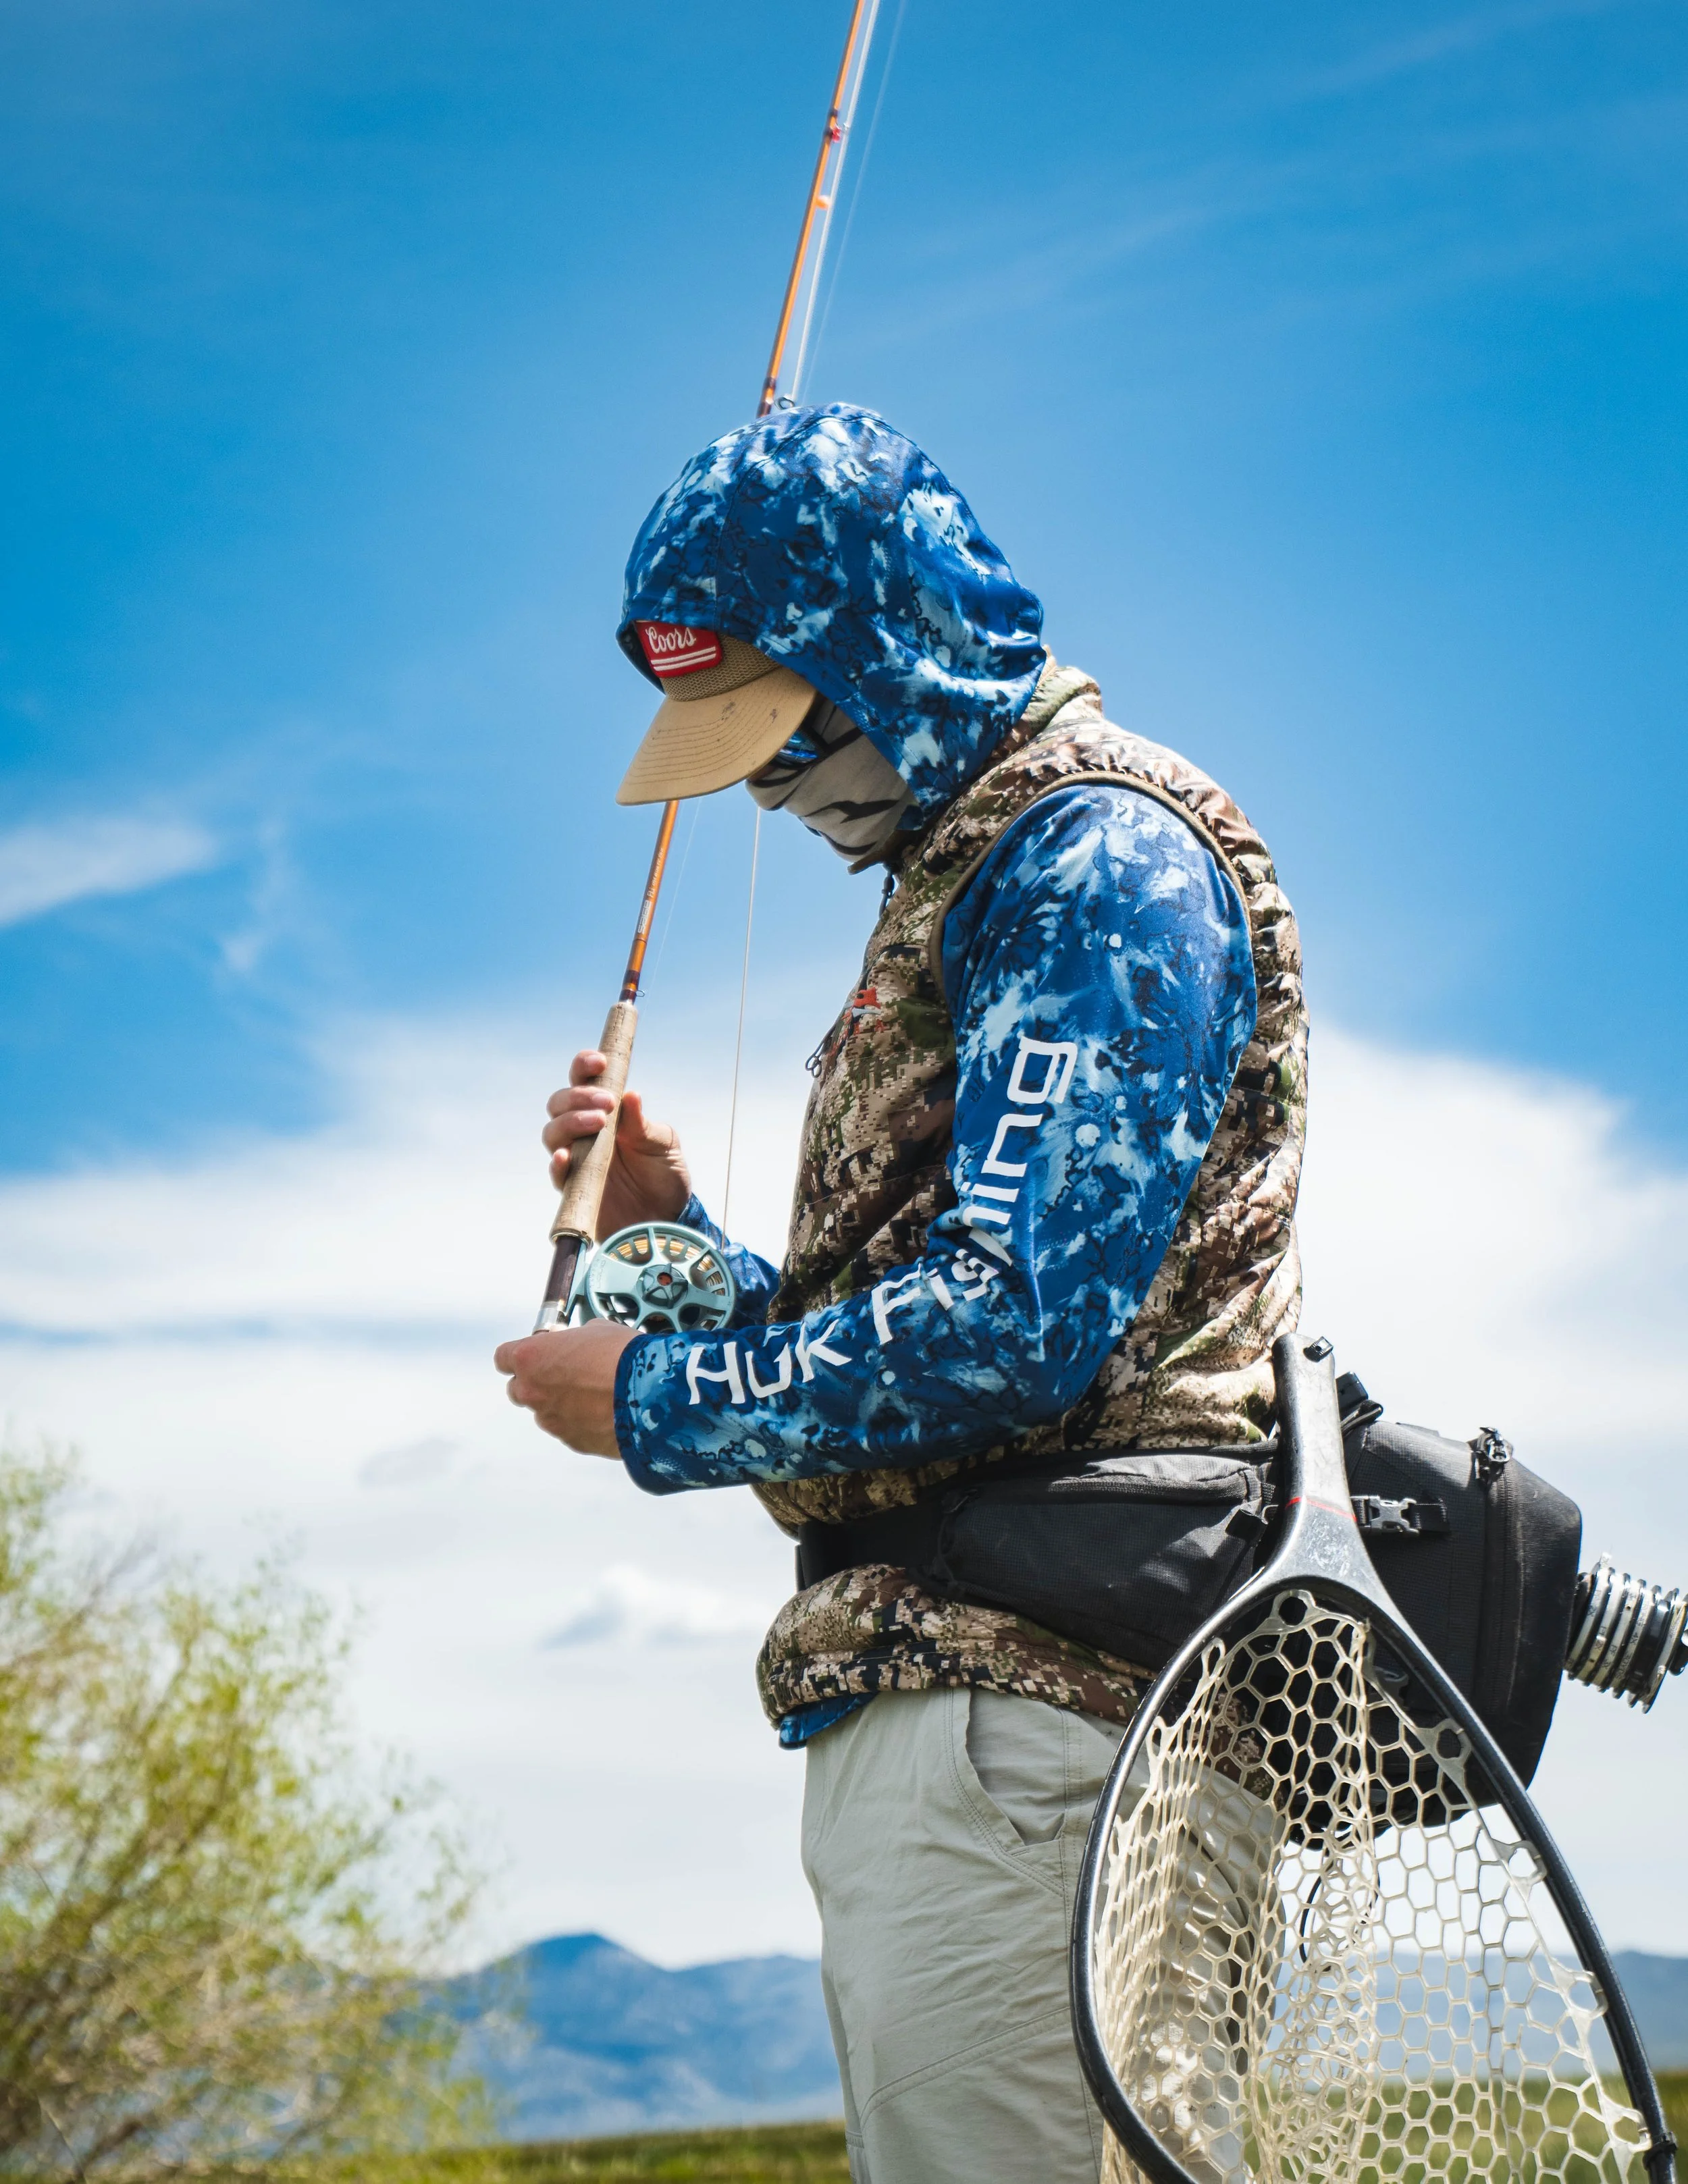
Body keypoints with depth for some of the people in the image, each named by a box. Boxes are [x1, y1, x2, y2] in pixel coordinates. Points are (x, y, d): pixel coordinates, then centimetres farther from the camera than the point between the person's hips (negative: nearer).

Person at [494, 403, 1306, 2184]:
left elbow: (1013, 1327, -20)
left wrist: (658, 1402, -8)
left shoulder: (1099, 855, -8)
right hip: (919, 1699, 10)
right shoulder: (965, 880, 23)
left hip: (1024, 1689, -10)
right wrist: (670, 1221, 10)